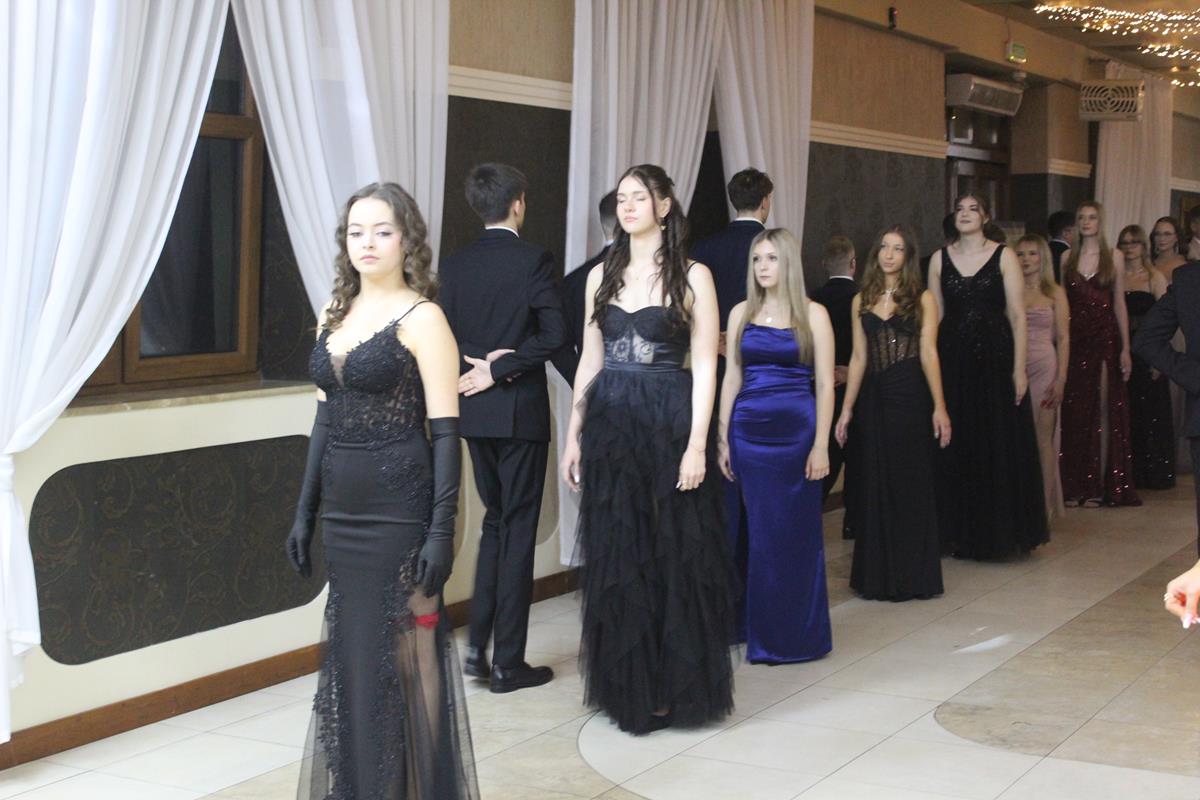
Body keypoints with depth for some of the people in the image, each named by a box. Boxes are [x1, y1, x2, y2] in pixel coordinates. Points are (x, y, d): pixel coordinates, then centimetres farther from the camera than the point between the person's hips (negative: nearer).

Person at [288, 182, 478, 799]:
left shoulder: (421, 318, -8)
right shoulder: (335, 314, 11)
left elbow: (445, 431, -11)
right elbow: (325, 418, 15)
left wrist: (441, 529, -16)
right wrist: (305, 510, 13)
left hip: (398, 510, -6)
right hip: (342, 510, 6)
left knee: (404, 654, 1)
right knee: (351, 654, 12)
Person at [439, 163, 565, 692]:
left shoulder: (454, 266, 4)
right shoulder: (533, 260, -9)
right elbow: (552, 333, -17)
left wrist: (480, 361, -5)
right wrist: (499, 368, -12)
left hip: (475, 411, 5)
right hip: (520, 409, -5)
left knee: (495, 520, 19)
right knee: (518, 529, 3)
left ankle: (478, 646, 13)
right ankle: (508, 663, 6)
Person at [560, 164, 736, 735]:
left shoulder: (692, 276, -2)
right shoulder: (602, 275, 11)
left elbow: (704, 366, -6)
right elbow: (589, 361, 12)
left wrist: (696, 445, -14)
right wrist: (574, 436, 7)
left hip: (668, 425, -4)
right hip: (609, 425, 4)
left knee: (674, 557, 1)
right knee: (615, 558, 8)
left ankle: (673, 686, 13)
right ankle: (626, 685, 20)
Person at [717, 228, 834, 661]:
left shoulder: (812, 314, 0)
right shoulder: (741, 313, 9)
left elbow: (825, 384, -2)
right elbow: (731, 378, 10)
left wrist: (820, 445, -9)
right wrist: (723, 438, 5)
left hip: (795, 430, -3)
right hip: (748, 431, 3)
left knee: (794, 532, 2)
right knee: (756, 531, 6)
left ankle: (794, 634, 13)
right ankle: (757, 628, 18)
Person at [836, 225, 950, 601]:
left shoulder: (922, 299, 1)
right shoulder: (862, 301, 10)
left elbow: (928, 354, -6)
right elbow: (859, 358, 10)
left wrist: (939, 407, -12)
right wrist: (847, 409, 6)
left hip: (910, 397, -3)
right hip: (873, 399, 3)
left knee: (910, 484, 1)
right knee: (874, 485, 6)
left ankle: (912, 574, 11)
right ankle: (877, 575, 15)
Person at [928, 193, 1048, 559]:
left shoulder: (1003, 257, -1)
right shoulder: (940, 259, 7)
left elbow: (1018, 315, -4)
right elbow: (934, 316, 9)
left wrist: (1019, 368, -11)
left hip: (996, 357, -2)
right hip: (953, 360, 2)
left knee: (1000, 446, 0)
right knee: (957, 450, 5)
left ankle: (999, 531, 12)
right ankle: (961, 533, 15)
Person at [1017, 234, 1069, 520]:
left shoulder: (1054, 293, 6)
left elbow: (1063, 338, 3)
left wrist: (1061, 379, -5)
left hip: (1044, 368, -1)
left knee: (1043, 440, 0)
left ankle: (1045, 506, 5)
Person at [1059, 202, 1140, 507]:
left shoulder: (1113, 257, 6)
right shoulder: (1067, 259, 9)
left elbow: (1119, 304, 4)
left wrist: (1125, 348, -2)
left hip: (1104, 339, -1)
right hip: (1074, 341, 1)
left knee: (1103, 410, -4)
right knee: (1074, 412, 1)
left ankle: (1099, 486, -1)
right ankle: (1074, 486, 6)